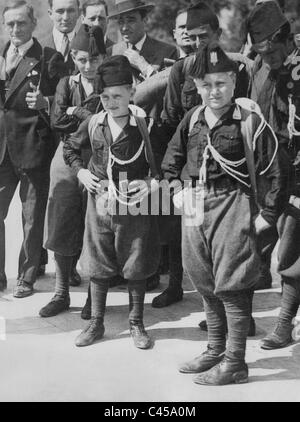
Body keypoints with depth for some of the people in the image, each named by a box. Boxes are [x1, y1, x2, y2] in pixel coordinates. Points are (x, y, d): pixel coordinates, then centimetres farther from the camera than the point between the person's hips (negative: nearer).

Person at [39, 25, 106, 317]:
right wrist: (91, 119, -8)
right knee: (62, 227, 5)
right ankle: (61, 294, 18)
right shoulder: (66, 84, 12)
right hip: (67, 161, 3)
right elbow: (57, 121, -1)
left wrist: (76, 112, -10)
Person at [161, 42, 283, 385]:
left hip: (232, 206, -6)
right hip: (194, 209, 6)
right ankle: (215, 350, 32)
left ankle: (235, 363, 12)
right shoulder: (192, 118, 6)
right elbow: (171, 159, 21)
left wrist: (268, 215, -9)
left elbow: (276, 171, -9)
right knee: (205, 284, 15)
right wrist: (176, 187, 9)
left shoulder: (249, 120, -10)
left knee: (232, 285, -1)